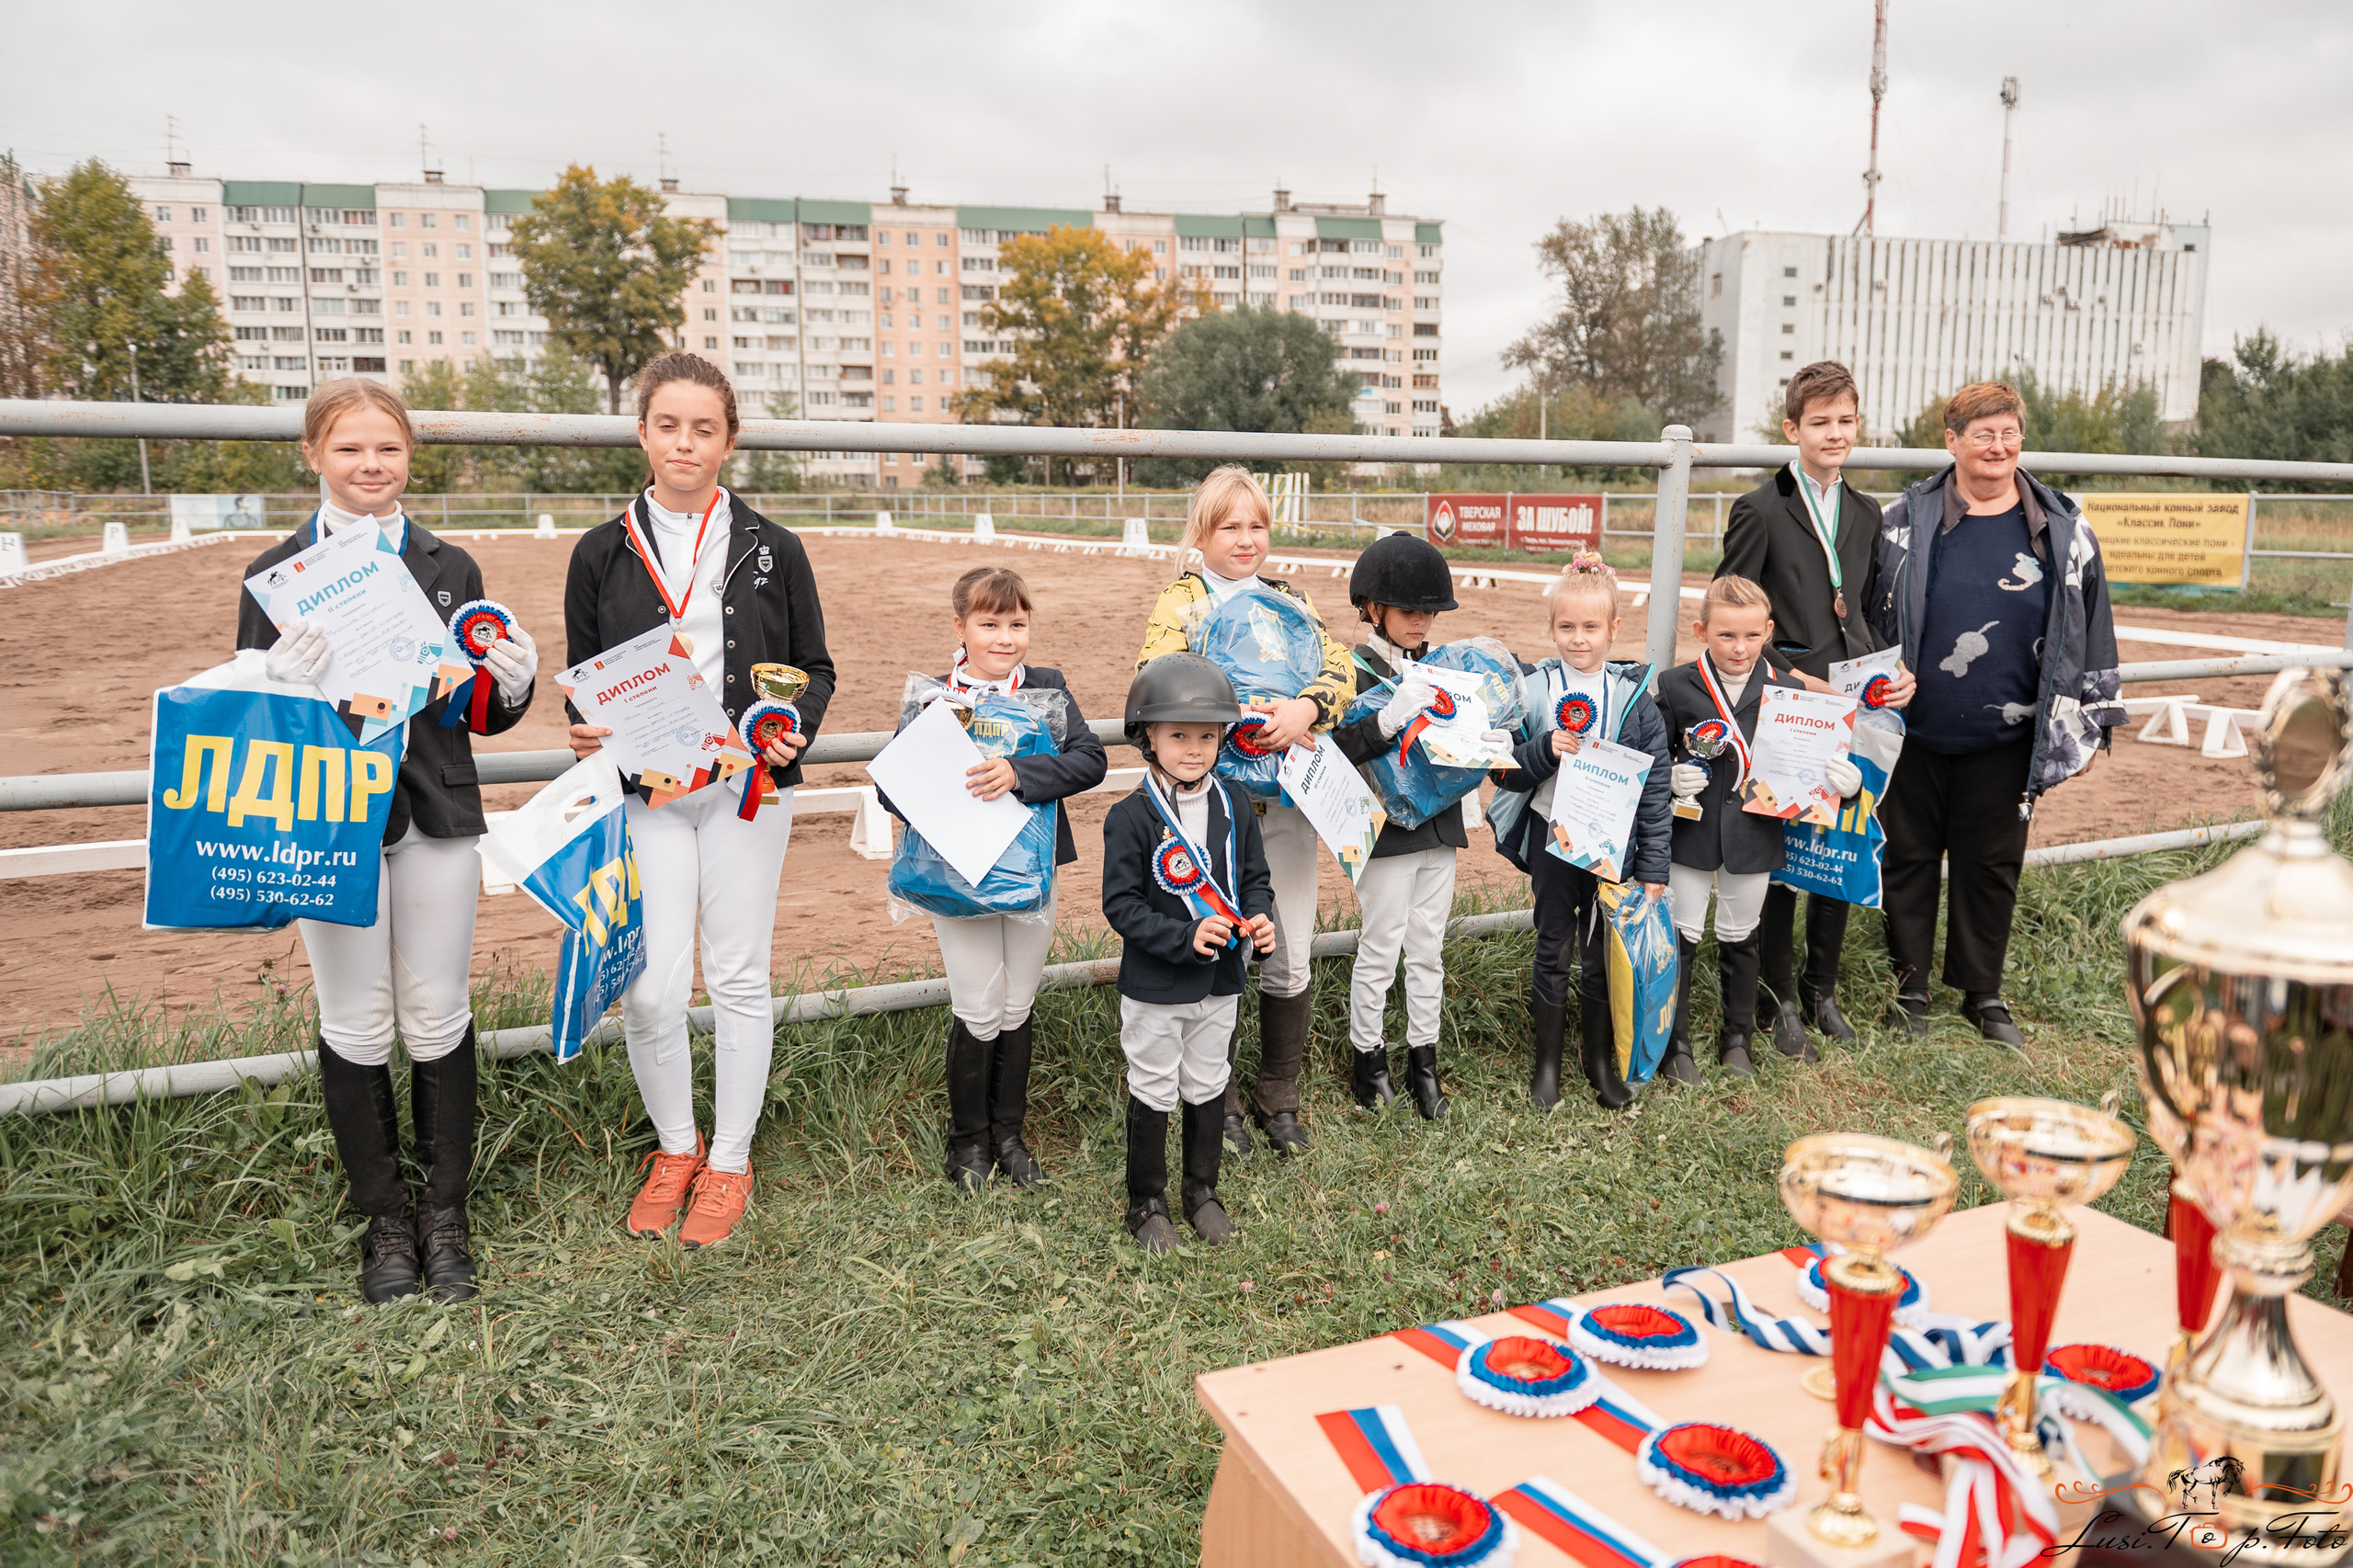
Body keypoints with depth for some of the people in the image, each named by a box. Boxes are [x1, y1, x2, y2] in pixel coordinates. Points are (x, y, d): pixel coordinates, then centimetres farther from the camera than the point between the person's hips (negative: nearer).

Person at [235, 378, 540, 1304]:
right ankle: (383, 1217, 23)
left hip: (436, 818, 1)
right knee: (355, 1023, 7)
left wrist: (513, 684, -13)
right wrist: (286, 683, -22)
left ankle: (446, 1210, 23)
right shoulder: (278, 576, 0)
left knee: (438, 1016, 8)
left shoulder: (449, 569, 6)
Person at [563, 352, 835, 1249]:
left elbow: (814, 669, 8)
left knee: (738, 979, 7)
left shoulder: (772, 552, 3)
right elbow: (583, 677, 12)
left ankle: (730, 1161, 24)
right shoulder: (603, 554, 5)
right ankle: (674, 1148, 23)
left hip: (746, 788, 0)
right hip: (644, 792, 1)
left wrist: (793, 732, -11)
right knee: (648, 989, -3)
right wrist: (587, 732, -10)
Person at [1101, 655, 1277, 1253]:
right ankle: (1147, 1202, 29)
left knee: (1208, 1087, 19)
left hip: (1220, 982, 4)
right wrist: (1186, 937, -26)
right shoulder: (1131, 817, -17)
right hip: (1154, 988, -4)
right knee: (1153, 1092, 11)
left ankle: (1202, 1190, 38)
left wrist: (1260, 920, -12)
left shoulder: (1234, 806, -2)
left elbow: (1255, 877, 8)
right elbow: (1121, 905, -16)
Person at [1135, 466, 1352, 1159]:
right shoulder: (1181, 601, 0)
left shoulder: (1291, 600, 11)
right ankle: (1218, 1101, 25)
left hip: (1286, 796, 3)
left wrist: (1307, 707, -23)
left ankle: (1278, 1097, 26)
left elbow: (1340, 667, -2)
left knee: (1290, 959, 7)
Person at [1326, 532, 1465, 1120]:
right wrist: (1390, 718, -35)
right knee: (1379, 952, 4)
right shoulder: (1356, 672, -11)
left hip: (1439, 828, 6)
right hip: (1387, 831, -6)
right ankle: (1367, 1057, 20)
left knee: (1428, 950, 13)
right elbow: (1338, 752, -24)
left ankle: (1423, 1060, 24)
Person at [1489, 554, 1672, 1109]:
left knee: (1603, 954, 11)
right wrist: (1544, 751, -22)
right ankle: (1547, 1059, 25)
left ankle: (1599, 1058, 29)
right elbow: (1506, 773, -2)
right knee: (1553, 952, 10)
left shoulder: (1635, 699, -4)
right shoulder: (1534, 689, -4)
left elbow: (1656, 787, -1)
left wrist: (1653, 868, -3)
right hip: (1552, 838, 0)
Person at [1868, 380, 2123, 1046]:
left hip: (2006, 740, 1)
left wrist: (2086, 726, 8)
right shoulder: (1904, 522, -2)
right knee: (1908, 859, 8)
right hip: (1913, 734, -1)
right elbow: (1866, 621, 4)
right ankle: (1909, 989, 23)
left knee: (1992, 866, 10)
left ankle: (1983, 993, 26)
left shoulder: (2064, 531, 2)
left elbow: (2091, 630, 9)